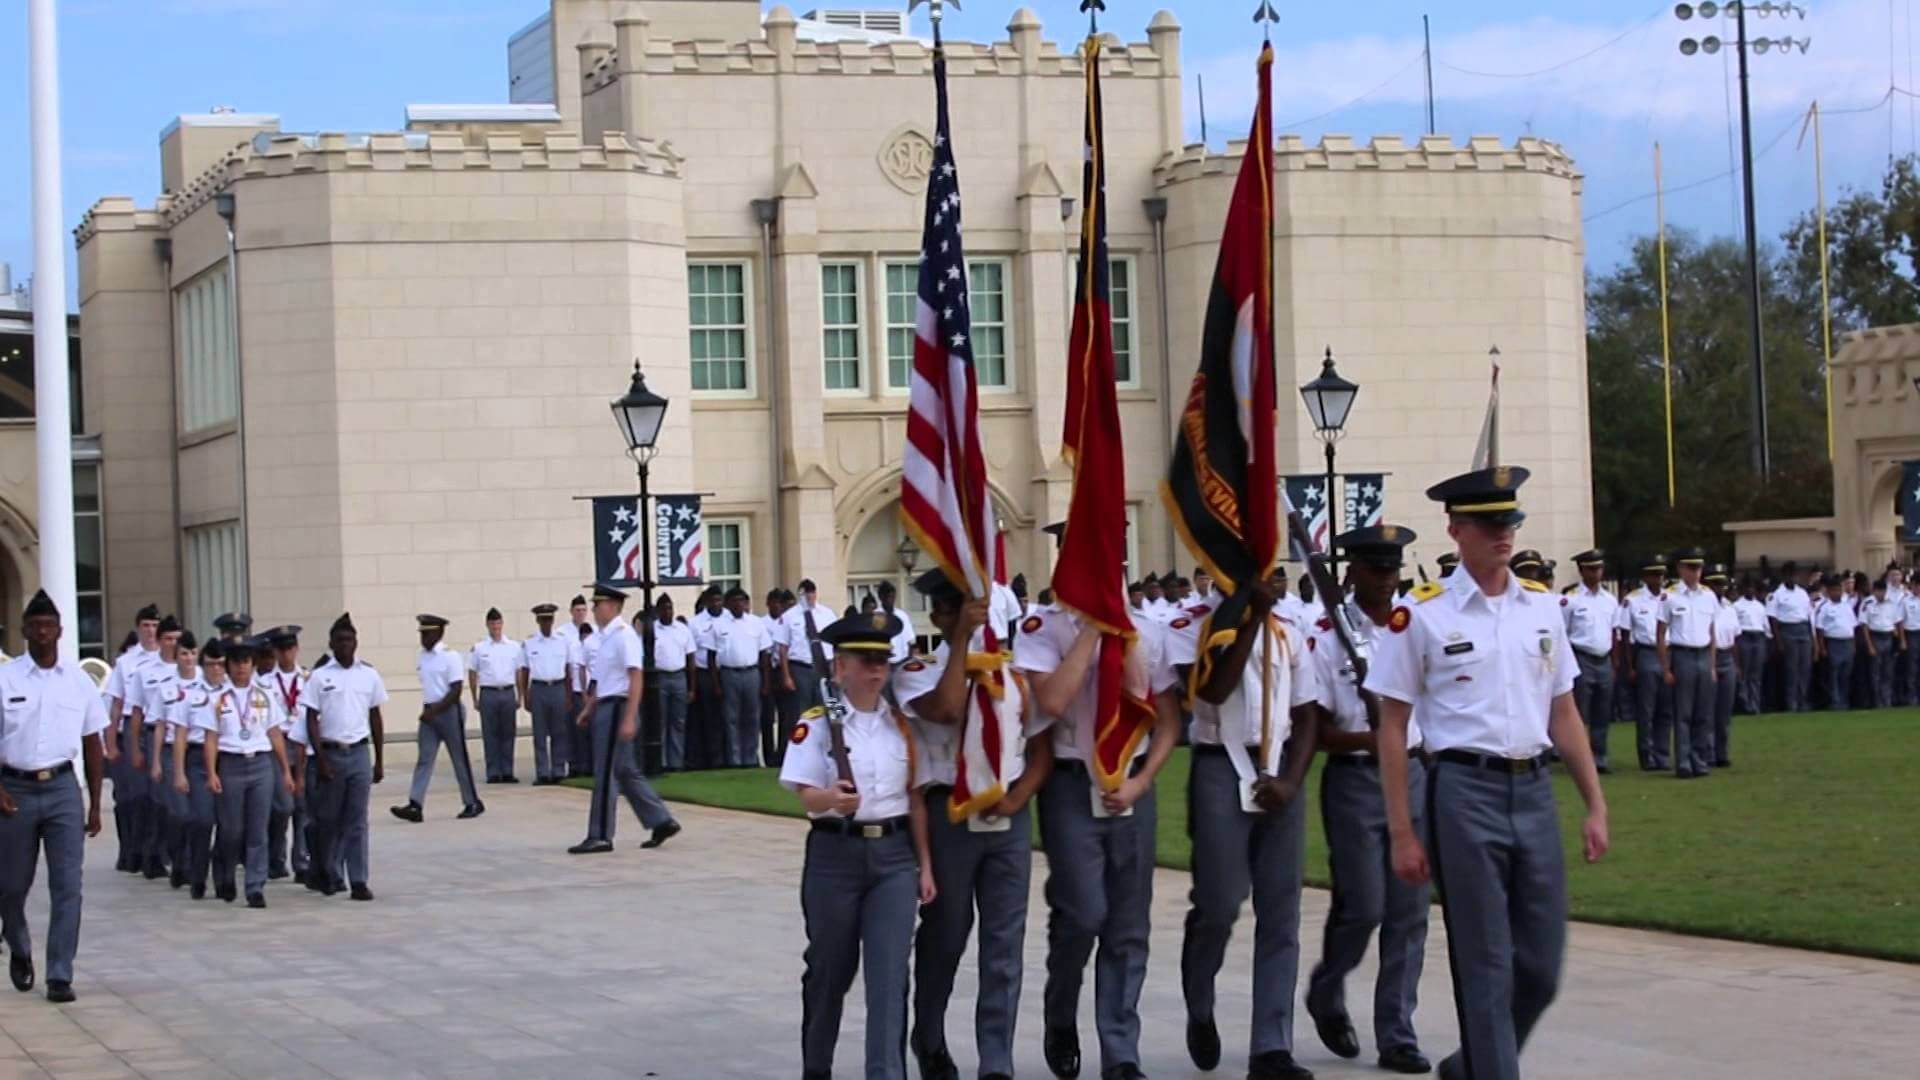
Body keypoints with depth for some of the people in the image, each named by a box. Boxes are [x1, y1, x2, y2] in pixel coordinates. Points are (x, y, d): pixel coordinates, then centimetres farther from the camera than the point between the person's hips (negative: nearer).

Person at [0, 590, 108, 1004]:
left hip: (62, 788, 1)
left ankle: (60, 976, -2)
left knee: (67, 885, -6)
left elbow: (92, 744, 10)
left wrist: (95, 804, 8)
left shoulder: (79, 681, 5)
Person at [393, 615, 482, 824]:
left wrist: (435, 710, -22)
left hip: (449, 711, -6)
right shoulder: (422, 657, 9)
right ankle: (415, 806, -10)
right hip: (430, 713, 6)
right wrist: (427, 710, 13)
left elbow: (456, 691, -16)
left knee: (459, 758, 3)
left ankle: (473, 803, 15)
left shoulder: (450, 657, -12)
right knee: (424, 759, -2)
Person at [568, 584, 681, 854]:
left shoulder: (623, 635, -15)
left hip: (616, 709, -9)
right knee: (625, 771, 13)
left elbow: (636, 678, -19)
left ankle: (600, 836, 1)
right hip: (605, 708, 9)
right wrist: (589, 708, 21)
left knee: (605, 774, -4)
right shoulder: (606, 636, 13)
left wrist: (629, 719, -23)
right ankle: (661, 822, 18)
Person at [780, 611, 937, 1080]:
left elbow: (916, 799, 10)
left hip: (894, 855, 2)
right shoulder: (817, 724, -4)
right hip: (835, 853, -2)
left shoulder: (902, 724, 7)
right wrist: (832, 799, -35)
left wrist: (925, 866, 8)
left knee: (889, 972, -6)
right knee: (830, 970, 9)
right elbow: (807, 795, -11)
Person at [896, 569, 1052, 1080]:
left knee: (1005, 942, 0)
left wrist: (1019, 795, -8)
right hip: (949, 816, -3)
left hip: (1009, 817, 3)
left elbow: (1041, 747, 9)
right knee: (944, 937, 10)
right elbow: (945, 710, -27)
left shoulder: (1015, 676, 7)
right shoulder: (919, 673, -5)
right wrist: (962, 638, -22)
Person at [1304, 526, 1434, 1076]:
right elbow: (1314, 727, -9)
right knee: (1362, 906, -4)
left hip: (1413, 776, 4)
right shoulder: (1326, 638, -7)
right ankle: (1326, 993, 26)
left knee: (1409, 912, 4)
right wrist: (1366, 739, -23)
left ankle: (1397, 1036, 12)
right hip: (1355, 781, -4)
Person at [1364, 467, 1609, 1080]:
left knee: (1541, 965, 8)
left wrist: (1595, 806, 11)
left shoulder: (1541, 607, 10)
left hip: (1534, 789, 5)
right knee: (1486, 967, 0)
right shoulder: (1421, 616, -4)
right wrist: (1402, 833, -6)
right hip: (1466, 792, -5)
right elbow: (1392, 727, -3)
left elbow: (1563, 714, 15)